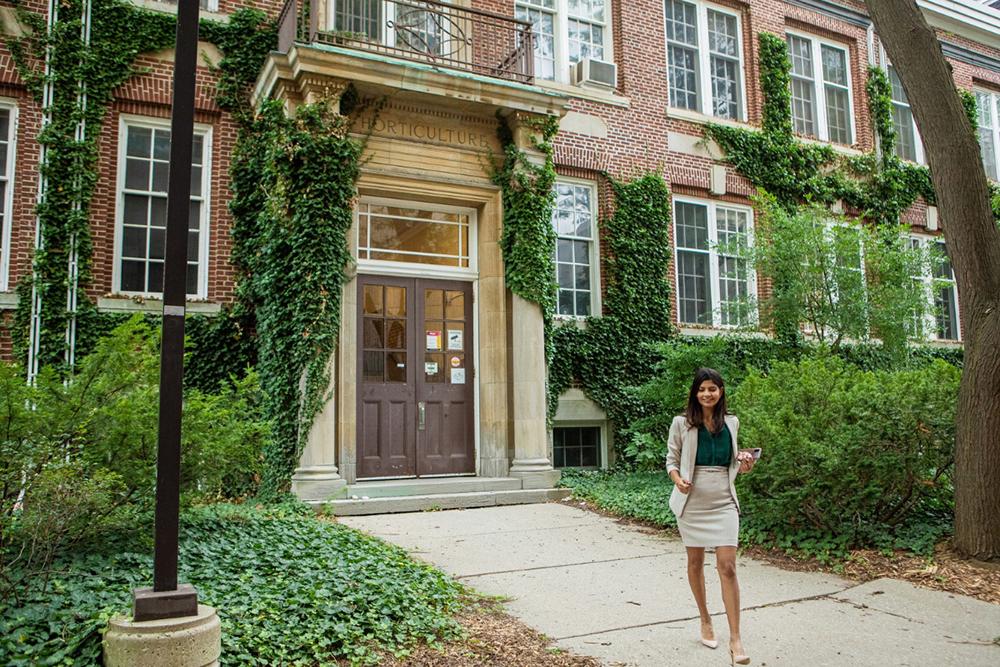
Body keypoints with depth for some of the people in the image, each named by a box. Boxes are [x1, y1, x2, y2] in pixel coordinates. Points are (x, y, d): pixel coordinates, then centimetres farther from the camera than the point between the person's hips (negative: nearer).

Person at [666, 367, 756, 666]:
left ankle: (735, 639, -2)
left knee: (727, 566, -7)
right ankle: (705, 621, 32)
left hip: (723, 502, 1)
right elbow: (671, 459, 2)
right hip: (692, 501, -1)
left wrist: (743, 465, -5)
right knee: (695, 562, 11)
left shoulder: (731, 422, 6)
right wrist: (678, 479, -17)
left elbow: (732, 461, 16)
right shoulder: (682, 423, -3)